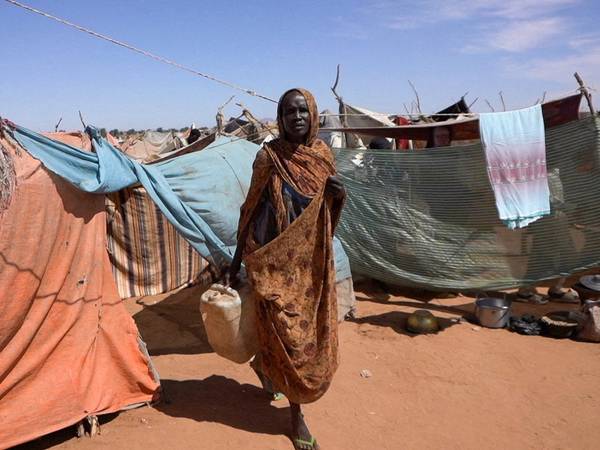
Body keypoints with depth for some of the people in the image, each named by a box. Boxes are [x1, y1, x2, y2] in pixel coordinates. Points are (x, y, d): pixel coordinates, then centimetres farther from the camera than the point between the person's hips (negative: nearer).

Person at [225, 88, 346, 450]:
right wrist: (235, 264, -5)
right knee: (287, 335, 3)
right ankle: (297, 413, 24)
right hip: (277, 262, -5)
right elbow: (251, 211, -5)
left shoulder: (323, 153, 4)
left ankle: (264, 363, 45)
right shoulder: (269, 156, -8)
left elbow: (330, 213, 12)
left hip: (314, 262, 5)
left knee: (315, 333, 15)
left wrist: (340, 195, -11)